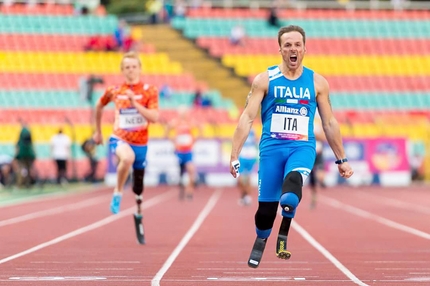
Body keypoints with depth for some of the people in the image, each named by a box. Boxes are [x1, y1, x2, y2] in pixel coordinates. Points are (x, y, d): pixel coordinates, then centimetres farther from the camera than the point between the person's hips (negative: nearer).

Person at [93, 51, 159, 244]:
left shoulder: (149, 91, -5)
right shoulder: (114, 91, -1)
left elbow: (154, 118, -16)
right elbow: (99, 107, 19)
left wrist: (135, 103, -24)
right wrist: (98, 132, 23)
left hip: (140, 143, 2)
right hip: (119, 139, -2)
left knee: (138, 188, 11)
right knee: (128, 157, -40)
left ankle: (138, 217, 36)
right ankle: (117, 193, -21)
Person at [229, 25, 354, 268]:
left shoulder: (317, 82, 6)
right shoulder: (264, 80, 2)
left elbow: (329, 123, 13)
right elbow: (247, 118, -2)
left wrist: (341, 159, 12)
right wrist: (234, 156, -9)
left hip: (302, 148, 0)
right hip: (272, 148, 1)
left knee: (293, 183, -33)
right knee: (266, 209, 2)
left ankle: (283, 236, -13)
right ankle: (260, 241, 35)